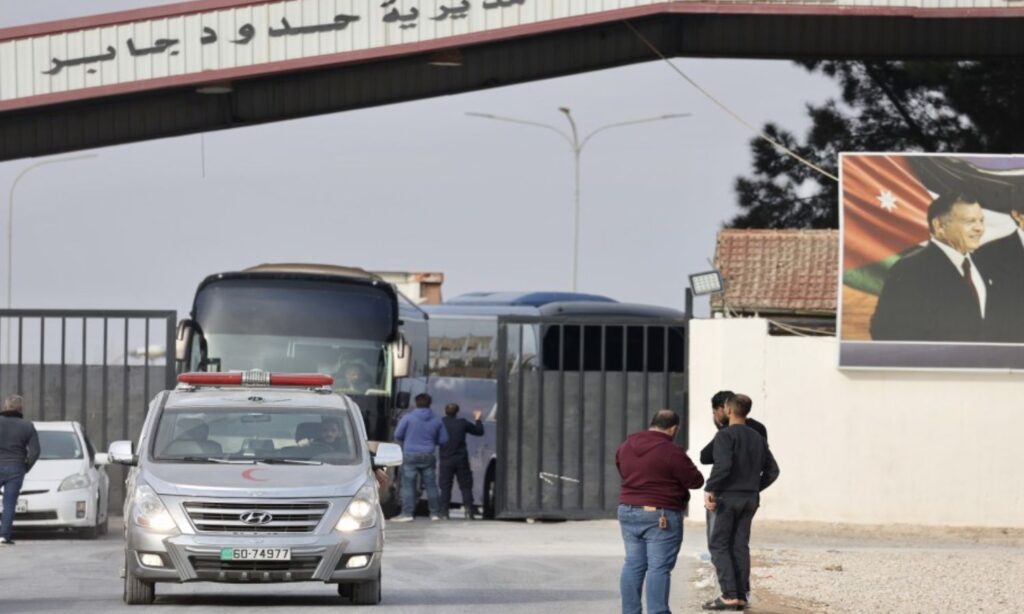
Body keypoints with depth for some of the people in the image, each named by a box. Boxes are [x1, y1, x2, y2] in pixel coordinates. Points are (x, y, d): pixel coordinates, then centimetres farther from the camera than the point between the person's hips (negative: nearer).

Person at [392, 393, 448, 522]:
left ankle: (407, 513, -9)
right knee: (431, 486, 9)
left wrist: (403, 444, 19)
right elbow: (443, 440, 10)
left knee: (408, 485, -2)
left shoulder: (408, 418, -4)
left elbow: (398, 435, -2)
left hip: (410, 455, -3)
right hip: (428, 457, 3)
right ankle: (435, 513, 11)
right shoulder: (437, 421, 6)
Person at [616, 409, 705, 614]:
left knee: (633, 564, 10)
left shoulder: (626, 446, 6)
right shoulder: (672, 453, -15)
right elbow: (696, 481, -8)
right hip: (661, 517, -7)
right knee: (659, 567, -4)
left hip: (628, 511, 7)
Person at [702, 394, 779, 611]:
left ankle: (729, 595, -10)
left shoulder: (725, 435, -11)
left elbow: (723, 465, -24)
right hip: (750, 499, 6)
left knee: (719, 545, -1)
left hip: (728, 497, -6)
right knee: (740, 546, 9)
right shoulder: (757, 438, 11)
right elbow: (772, 470, 12)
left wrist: (709, 489, -16)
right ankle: (741, 595, 6)